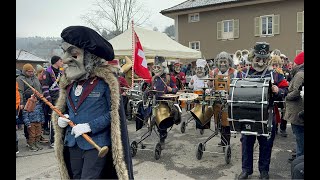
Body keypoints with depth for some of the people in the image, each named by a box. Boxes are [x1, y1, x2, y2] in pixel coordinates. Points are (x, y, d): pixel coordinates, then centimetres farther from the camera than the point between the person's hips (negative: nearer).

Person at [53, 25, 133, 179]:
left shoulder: (105, 79, -12)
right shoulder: (68, 81, 7)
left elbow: (114, 112, -13)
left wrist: (90, 126, -20)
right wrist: (60, 118, -3)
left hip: (96, 145, -6)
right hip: (72, 144, 7)